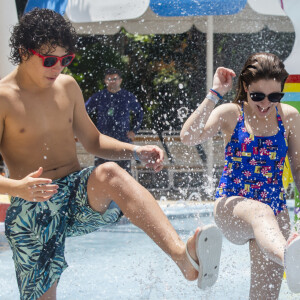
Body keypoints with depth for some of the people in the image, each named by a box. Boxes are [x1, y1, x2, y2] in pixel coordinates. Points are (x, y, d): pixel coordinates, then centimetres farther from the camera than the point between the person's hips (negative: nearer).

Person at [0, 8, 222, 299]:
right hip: (32, 209, -2)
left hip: (80, 196, 2)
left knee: (108, 173, -31)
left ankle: (184, 255, -51)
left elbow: (93, 141, 20)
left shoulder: (67, 86, 9)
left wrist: (135, 152, 2)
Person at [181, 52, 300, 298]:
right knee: (259, 212, -40)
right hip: (232, 205, -4)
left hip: (274, 209, 4)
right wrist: (215, 94, -19)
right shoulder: (230, 114, -2)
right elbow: (189, 137, -19)